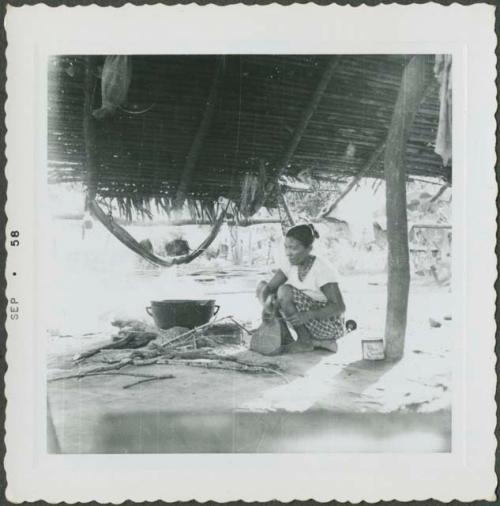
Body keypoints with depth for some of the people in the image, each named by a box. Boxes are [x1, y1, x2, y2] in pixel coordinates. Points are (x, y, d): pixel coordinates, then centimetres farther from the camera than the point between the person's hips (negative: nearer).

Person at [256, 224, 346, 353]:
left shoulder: (322, 269, -23)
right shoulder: (290, 264, -4)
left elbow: (339, 307, -27)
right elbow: (269, 288, -9)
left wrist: (308, 315, -39)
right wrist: (266, 301, -33)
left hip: (329, 325, -7)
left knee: (285, 291, -26)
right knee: (262, 286, -3)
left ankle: (305, 341, -12)